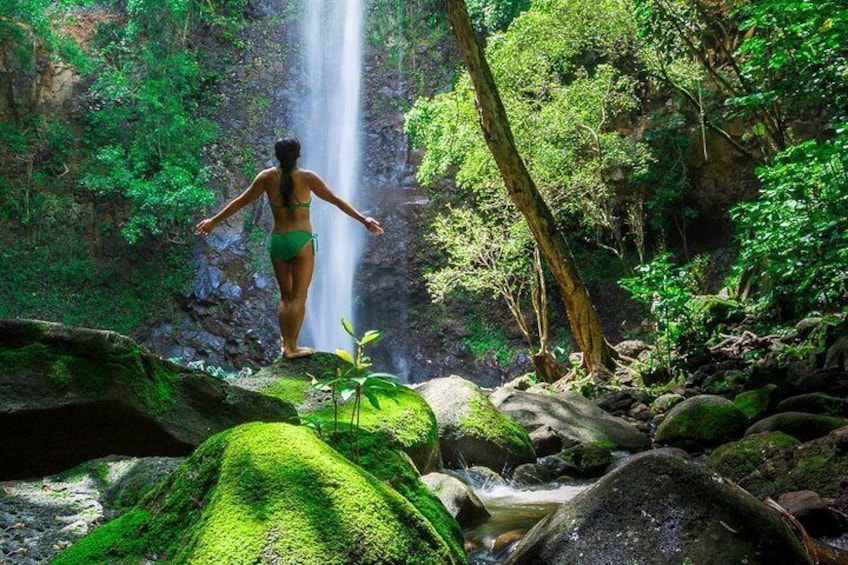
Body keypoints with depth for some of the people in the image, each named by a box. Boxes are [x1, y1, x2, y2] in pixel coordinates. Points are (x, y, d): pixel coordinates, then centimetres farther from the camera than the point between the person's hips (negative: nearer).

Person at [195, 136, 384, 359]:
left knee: (286, 296, 15)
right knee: (298, 297, 2)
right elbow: (336, 200, -7)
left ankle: (285, 344, 14)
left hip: (277, 241, 4)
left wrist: (213, 221, 16)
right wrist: (363, 219, -4)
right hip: (302, 241, -4)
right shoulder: (307, 178, -6)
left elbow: (241, 201, 7)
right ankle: (292, 347, 1)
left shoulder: (267, 177, 1)